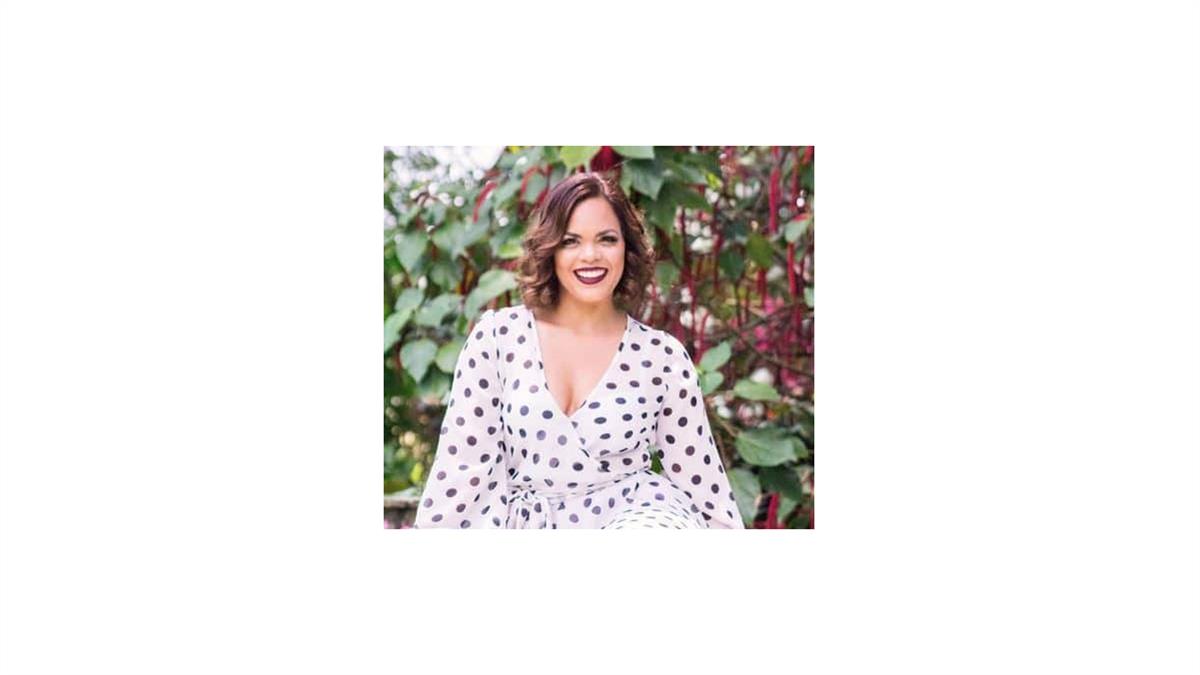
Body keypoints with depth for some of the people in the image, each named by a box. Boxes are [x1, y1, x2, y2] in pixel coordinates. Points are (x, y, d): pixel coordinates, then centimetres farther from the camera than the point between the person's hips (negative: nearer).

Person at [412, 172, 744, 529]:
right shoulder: (497, 336, 1)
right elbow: (458, 468, 2)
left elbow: (705, 483, 8)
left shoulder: (662, 356, 2)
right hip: (521, 520, 2)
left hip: (635, 517, -1)